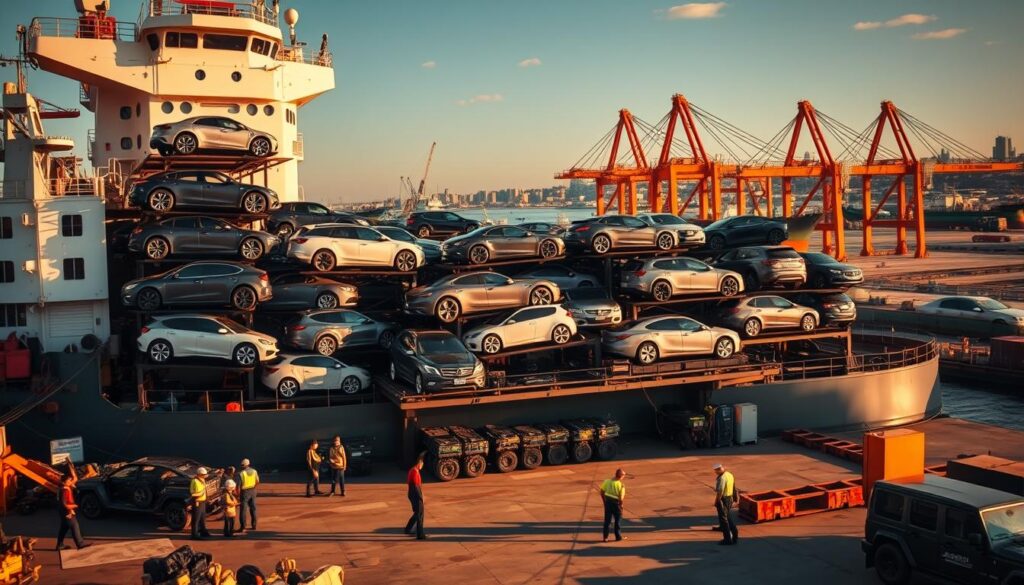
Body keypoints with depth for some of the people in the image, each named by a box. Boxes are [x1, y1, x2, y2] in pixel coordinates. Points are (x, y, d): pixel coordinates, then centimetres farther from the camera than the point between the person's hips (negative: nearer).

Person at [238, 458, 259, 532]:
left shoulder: (241, 473, -17)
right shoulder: (254, 471, -2)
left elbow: (238, 485, -15)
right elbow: (257, 482, 6)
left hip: (245, 492, -5)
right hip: (253, 491, 5)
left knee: (243, 509, 1)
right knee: (253, 509, 16)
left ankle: (243, 527, -2)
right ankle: (254, 525, 23)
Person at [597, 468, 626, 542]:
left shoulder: (607, 481, -5)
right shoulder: (621, 485, -19)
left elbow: (602, 492, 2)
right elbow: (621, 498, -21)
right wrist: (621, 505, 0)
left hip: (608, 502, 4)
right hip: (616, 503, -4)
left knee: (607, 520, 12)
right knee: (618, 520, 16)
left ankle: (605, 537, 14)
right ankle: (618, 536, 25)